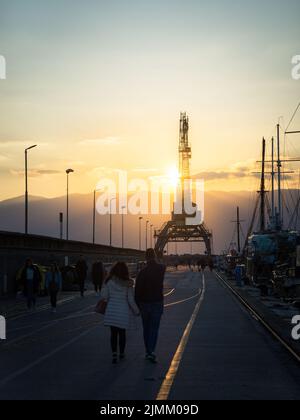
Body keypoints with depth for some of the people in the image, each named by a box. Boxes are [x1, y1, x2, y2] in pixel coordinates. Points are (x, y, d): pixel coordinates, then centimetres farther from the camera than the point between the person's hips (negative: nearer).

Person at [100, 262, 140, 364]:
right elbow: (131, 300, -8)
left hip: (111, 311, 0)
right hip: (124, 311, 0)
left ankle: (114, 353, -3)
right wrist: (136, 311, 4)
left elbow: (104, 296, -5)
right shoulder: (128, 284, -8)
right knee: (122, 333, 14)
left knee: (113, 333, 9)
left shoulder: (110, 282, -5)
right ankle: (121, 354, 26)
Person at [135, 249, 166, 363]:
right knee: (154, 328, 1)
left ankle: (148, 352, 18)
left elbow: (137, 291, -6)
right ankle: (151, 351, -14)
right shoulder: (161, 269, -6)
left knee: (146, 328, 14)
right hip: (157, 303, 0)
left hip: (144, 303, 0)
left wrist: (138, 305, 3)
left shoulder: (142, 272, -8)